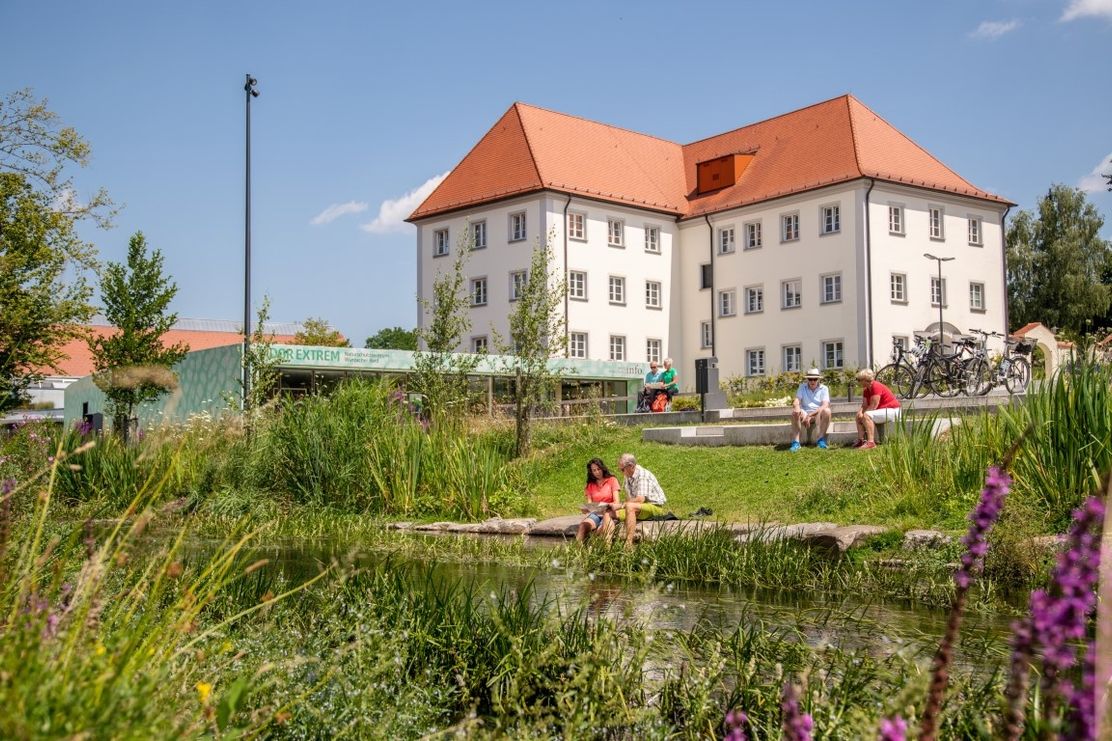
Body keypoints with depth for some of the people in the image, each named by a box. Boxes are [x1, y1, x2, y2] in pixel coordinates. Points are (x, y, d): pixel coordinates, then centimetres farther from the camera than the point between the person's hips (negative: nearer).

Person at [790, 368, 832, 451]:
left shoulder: (823, 388, 2)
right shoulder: (802, 387, 8)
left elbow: (825, 405, -12)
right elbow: (796, 401, -6)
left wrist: (810, 415, -25)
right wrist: (796, 407, -34)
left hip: (819, 416, -1)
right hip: (805, 415, 1)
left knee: (826, 411, -33)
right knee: (795, 412, -30)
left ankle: (821, 440, -26)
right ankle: (796, 442, -34)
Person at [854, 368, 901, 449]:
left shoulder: (876, 386, -21)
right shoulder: (866, 389, 8)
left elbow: (873, 406, -26)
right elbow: (864, 405, 4)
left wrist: (863, 413, -15)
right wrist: (860, 411, -17)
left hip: (892, 410, -11)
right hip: (882, 410, 11)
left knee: (866, 416, -30)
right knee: (859, 416, 11)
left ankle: (871, 442, -37)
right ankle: (860, 440, -2)